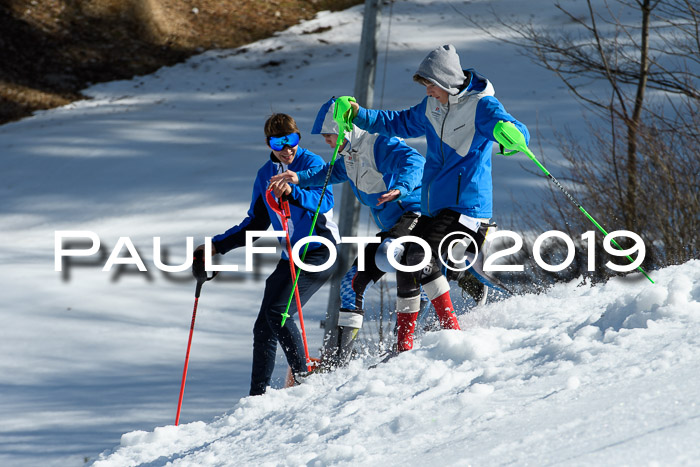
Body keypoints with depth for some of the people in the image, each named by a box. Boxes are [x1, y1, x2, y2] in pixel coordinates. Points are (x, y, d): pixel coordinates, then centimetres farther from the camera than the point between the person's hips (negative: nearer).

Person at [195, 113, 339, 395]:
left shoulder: (311, 163, -7)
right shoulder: (265, 175, 12)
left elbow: (325, 200, -25)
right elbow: (255, 224, 20)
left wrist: (292, 191, -41)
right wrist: (218, 245, 13)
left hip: (319, 252, -7)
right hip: (290, 256, 7)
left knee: (278, 312, -21)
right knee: (263, 327, 1)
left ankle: (303, 377, -10)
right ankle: (258, 396, 6)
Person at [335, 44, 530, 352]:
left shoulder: (480, 106, -13)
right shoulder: (432, 107, 11)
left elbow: (519, 133, -27)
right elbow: (401, 123, 29)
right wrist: (359, 115, 19)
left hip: (466, 206, -9)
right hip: (434, 208, 9)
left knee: (421, 255, -24)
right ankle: (404, 344, 18)